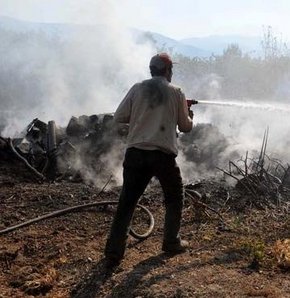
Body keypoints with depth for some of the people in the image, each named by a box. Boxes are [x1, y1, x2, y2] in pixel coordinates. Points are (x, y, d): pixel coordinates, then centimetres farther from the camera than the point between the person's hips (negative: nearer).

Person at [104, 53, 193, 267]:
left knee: (126, 203, 7)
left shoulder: (137, 89, 6)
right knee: (174, 199, 22)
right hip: (164, 155, -1)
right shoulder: (176, 93, 4)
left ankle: (114, 253, 4)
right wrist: (189, 116, 30)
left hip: (136, 153, 2)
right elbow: (185, 127, 9)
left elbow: (118, 117, 5)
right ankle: (172, 243, 27)